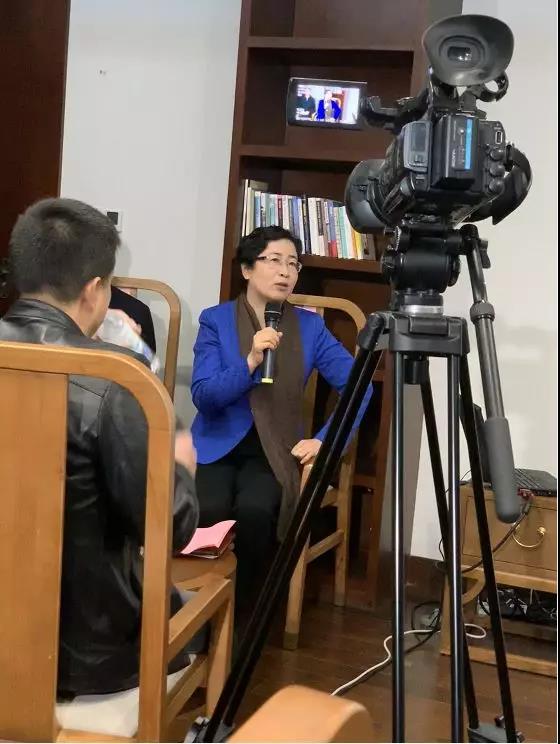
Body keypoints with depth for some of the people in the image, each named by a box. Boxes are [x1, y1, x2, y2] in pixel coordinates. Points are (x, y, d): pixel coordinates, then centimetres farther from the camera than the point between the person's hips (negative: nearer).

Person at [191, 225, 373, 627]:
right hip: (217, 445, 0)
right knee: (209, 511, -30)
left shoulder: (310, 326, 4)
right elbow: (203, 395, -10)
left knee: (255, 511, -30)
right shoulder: (215, 319, 0)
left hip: (274, 452, 1)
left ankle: (241, 616, -5)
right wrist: (250, 361, -23)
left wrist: (325, 440, -9)